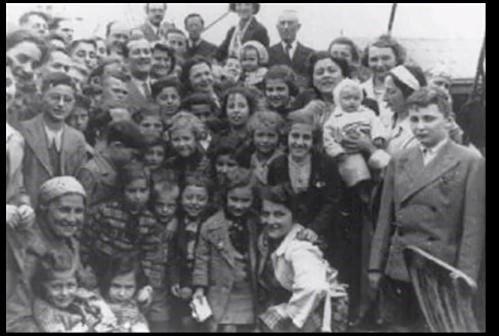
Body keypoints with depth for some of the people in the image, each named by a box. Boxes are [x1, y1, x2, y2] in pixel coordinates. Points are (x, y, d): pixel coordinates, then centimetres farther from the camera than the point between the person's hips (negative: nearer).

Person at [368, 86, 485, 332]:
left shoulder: (470, 163, -3)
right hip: (398, 270, 4)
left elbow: (474, 226, -6)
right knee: (397, 326, 7)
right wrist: (376, 266, 7)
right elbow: (385, 219, 11)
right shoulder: (398, 162, 10)